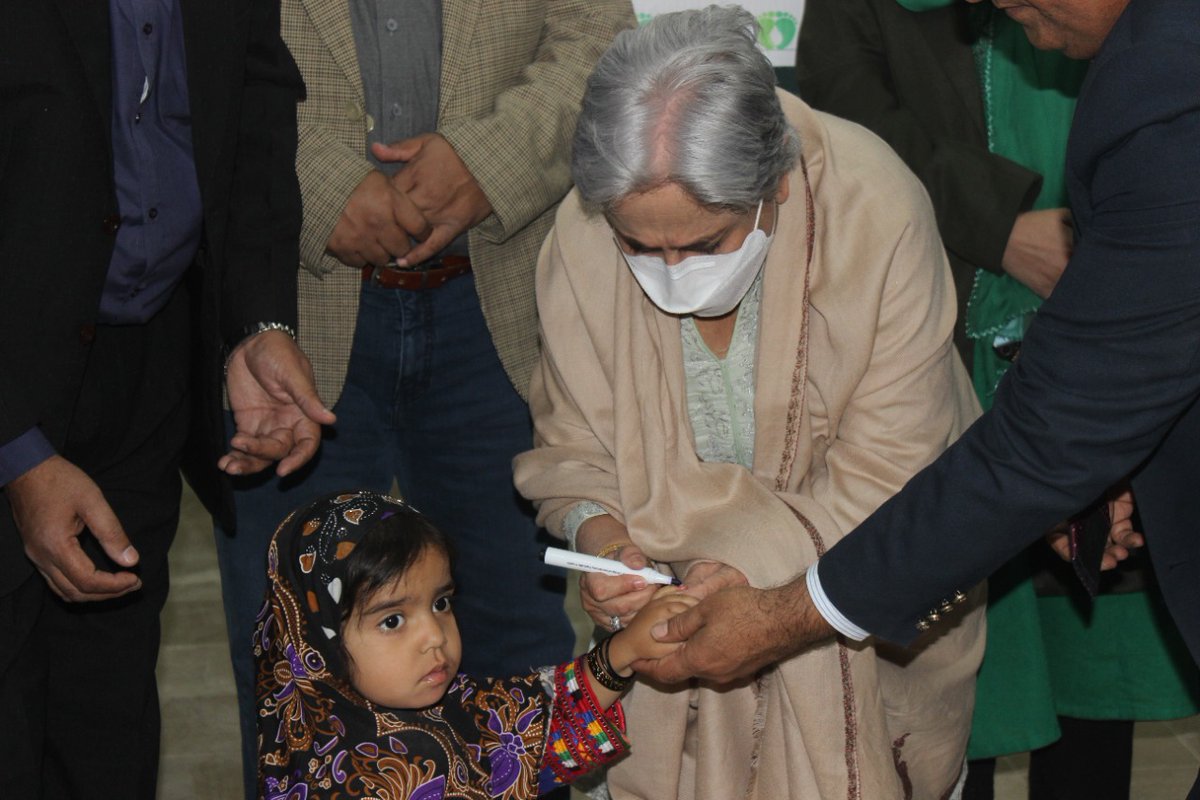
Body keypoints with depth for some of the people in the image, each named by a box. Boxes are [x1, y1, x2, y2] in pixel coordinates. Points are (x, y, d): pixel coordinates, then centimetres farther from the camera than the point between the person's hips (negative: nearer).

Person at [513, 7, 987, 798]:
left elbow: (888, 475, -22)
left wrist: (761, 573, -35)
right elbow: (574, 443, -5)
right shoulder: (584, 235, -18)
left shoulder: (878, 212, -27)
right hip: (682, 589, 2)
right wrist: (599, 533, -26)